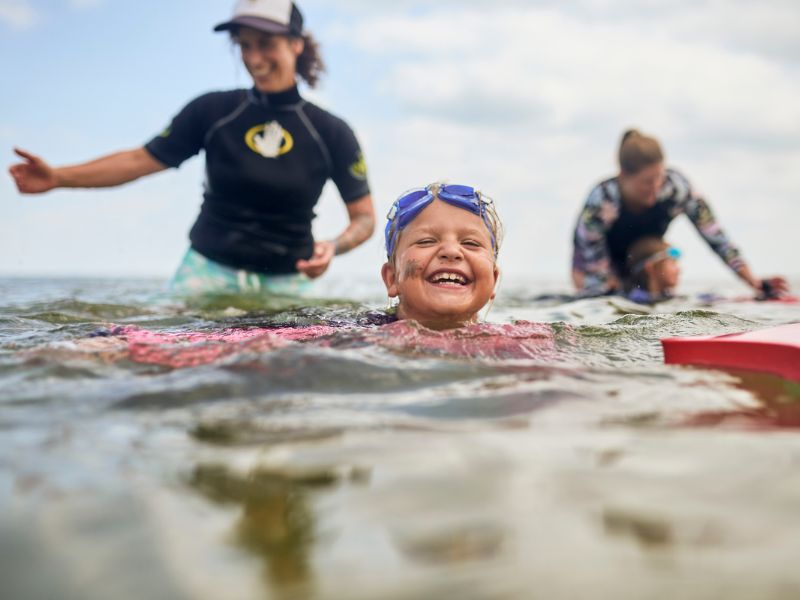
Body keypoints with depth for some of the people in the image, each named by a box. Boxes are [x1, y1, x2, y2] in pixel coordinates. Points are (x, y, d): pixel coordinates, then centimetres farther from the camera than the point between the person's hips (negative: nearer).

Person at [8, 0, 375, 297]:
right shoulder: (213, 111, 0)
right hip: (208, 270, 0)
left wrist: (334, 246, -20)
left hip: (285, 282, 0)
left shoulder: (331, 132, -2)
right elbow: (141, 160, 3)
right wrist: (59, 177, -7)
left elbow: (364, 217, 1)